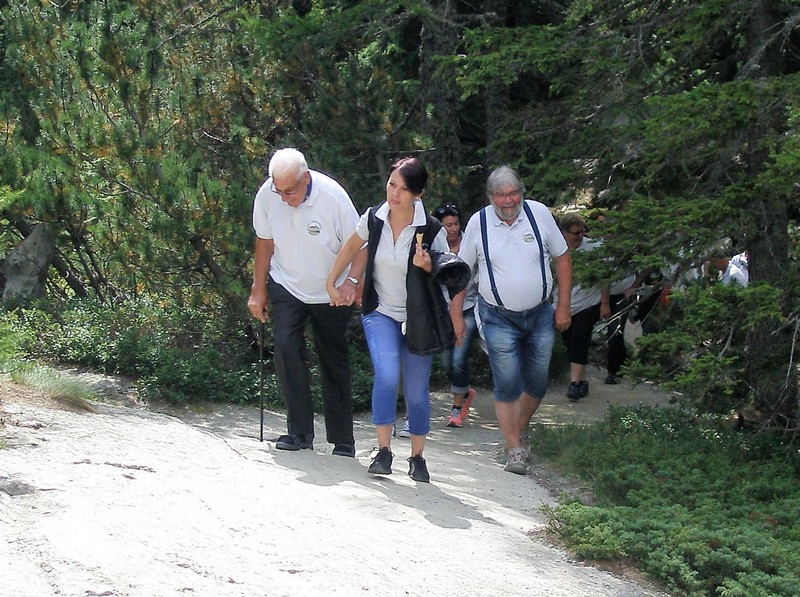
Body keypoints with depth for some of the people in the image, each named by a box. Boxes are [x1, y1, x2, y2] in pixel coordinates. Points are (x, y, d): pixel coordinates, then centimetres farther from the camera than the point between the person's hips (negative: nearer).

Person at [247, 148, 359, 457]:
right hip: (286, 287, 2)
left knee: (334, 362, 3)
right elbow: (265, 241, 3)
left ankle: (342, 441, 13)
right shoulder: (267, 195, -14)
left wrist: (353, 281, -32)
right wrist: (258, 290, 5)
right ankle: (300, 432, -12)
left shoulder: (333, 196, -23)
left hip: (331, 293, -2)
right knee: (286, 347, -18)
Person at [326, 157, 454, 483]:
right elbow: (351, 247, 12)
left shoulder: (431, 230, -15)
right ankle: (383, 450, -11)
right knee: (387, 375, -21)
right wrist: (331, 282, 16)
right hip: (380, 312, 1)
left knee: (416, 392, 5)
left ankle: (417, 457, 23)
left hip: (418, 318, -1)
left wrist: (427, 265, -24)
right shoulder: (373, 219, -8)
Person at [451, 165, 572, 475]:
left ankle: (521, 428, 31)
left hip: (540, 313, 2)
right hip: (499, 318, -2)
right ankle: (514, 449, 0)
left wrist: (563, 306, 2)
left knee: (537, 383, 7)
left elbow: (562, 258, 4)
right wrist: (456, 315, -1)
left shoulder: (539, 214, -5)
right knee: (507, 385, -8)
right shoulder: (478, 223, -7)